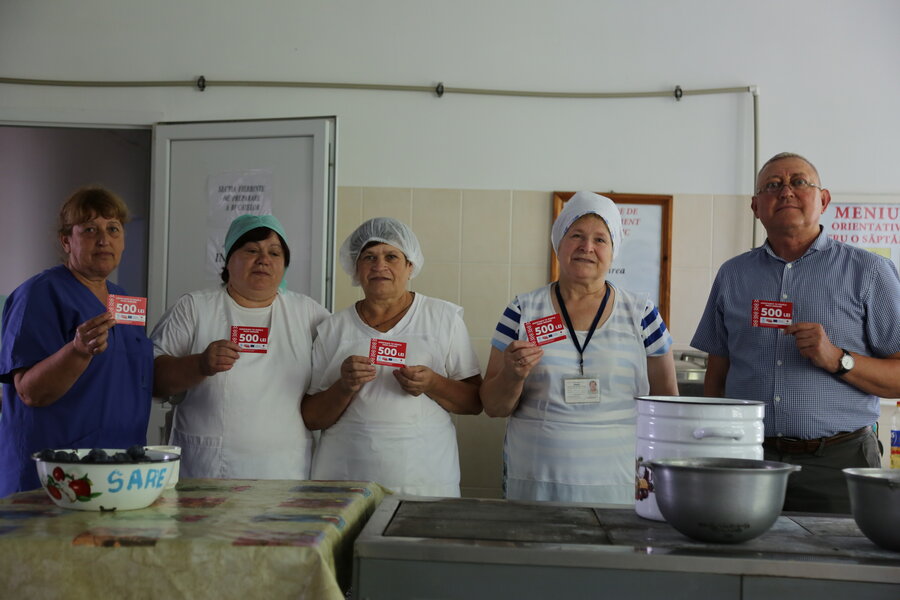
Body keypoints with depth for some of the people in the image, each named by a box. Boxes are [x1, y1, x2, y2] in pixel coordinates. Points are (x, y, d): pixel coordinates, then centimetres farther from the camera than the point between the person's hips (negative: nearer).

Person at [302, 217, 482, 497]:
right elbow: (311, 418, 6)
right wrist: (344, 387, -12)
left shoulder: (444, 317, 6)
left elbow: (476, 403, 3)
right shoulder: (333, 328, 8)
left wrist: (431, 384, -14)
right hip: (344, 476, 1)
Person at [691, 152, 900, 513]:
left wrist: (837, 360, -16)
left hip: (838, 461, -2)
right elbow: (716, 378, 14)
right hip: (749, 462, 2)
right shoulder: (733, 276, 12)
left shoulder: (868, 272, 3)